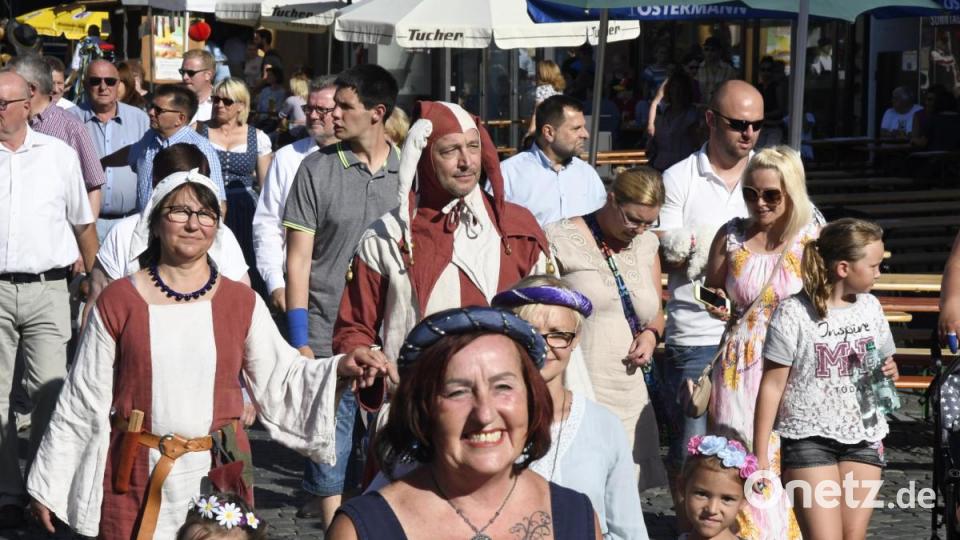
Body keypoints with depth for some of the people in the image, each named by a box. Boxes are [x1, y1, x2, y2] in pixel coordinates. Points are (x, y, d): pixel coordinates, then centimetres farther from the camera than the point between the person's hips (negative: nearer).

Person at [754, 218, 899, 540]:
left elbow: (884, 363, 22)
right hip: (809, 438, -5)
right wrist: (760, 456, -9)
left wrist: (889, 372, -3)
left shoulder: (870, 308, 7)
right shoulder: (793, 314, -10)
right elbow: (772, 386, -7)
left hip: (864, 437, 5)